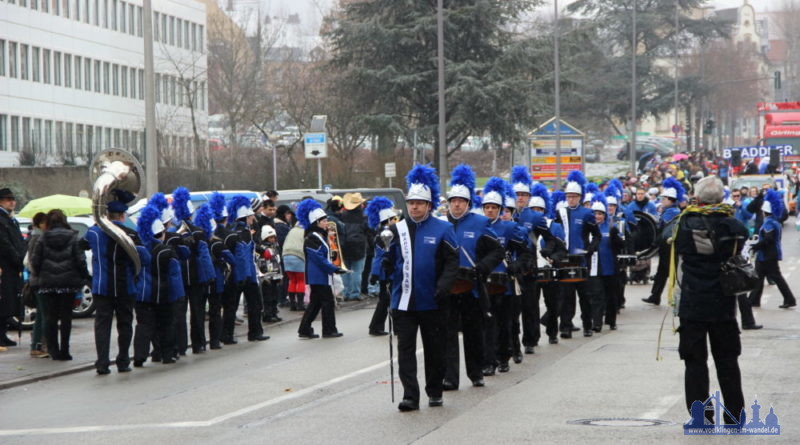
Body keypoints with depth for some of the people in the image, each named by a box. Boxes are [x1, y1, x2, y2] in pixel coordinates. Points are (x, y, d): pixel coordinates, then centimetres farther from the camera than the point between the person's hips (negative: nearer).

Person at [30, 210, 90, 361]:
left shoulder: (43, 238, 1)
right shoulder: (73, 238, -3)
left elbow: (35, 261, -1)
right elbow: (80, 260, -8)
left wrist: (39, 275, 15)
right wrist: (85, 276, 5)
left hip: (48, 282, 1)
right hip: (69, 282, -1)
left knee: (51, 315, 11)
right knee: (66, 316, 3)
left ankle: (53, 348, 9)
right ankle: (64, 350, 1)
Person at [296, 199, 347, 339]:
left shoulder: (320, 236, 15)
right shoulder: (312, 238, -17)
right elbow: (319, 259, -21)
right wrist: (334, 269, -19)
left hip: (319, 276, 10)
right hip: (319, 277, -10)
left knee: (316, 303, 11)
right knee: (328, 301, -3)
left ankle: (304, 330, 13)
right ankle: (329, 330, 5)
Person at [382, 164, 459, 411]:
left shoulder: (442, 229, 0)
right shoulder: (397, 230, 6)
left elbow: (452, 261, -4)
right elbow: (389, 264, 10)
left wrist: (443, 287, -16)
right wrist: (383, 268, -13)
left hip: (431, 302, -1)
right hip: (403, 302, 1)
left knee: (434, 349, 9)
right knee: (405, 349, -4)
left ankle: (435, 392, 24)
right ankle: (410, 396, -4)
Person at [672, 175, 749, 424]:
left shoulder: (684, 224, -9)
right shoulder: (731, 224, -4)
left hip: (692, 305, -2)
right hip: (724, 306, 2)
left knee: (695, 362, 3)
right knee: (727, 360, 12)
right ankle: (735, 415, 15)